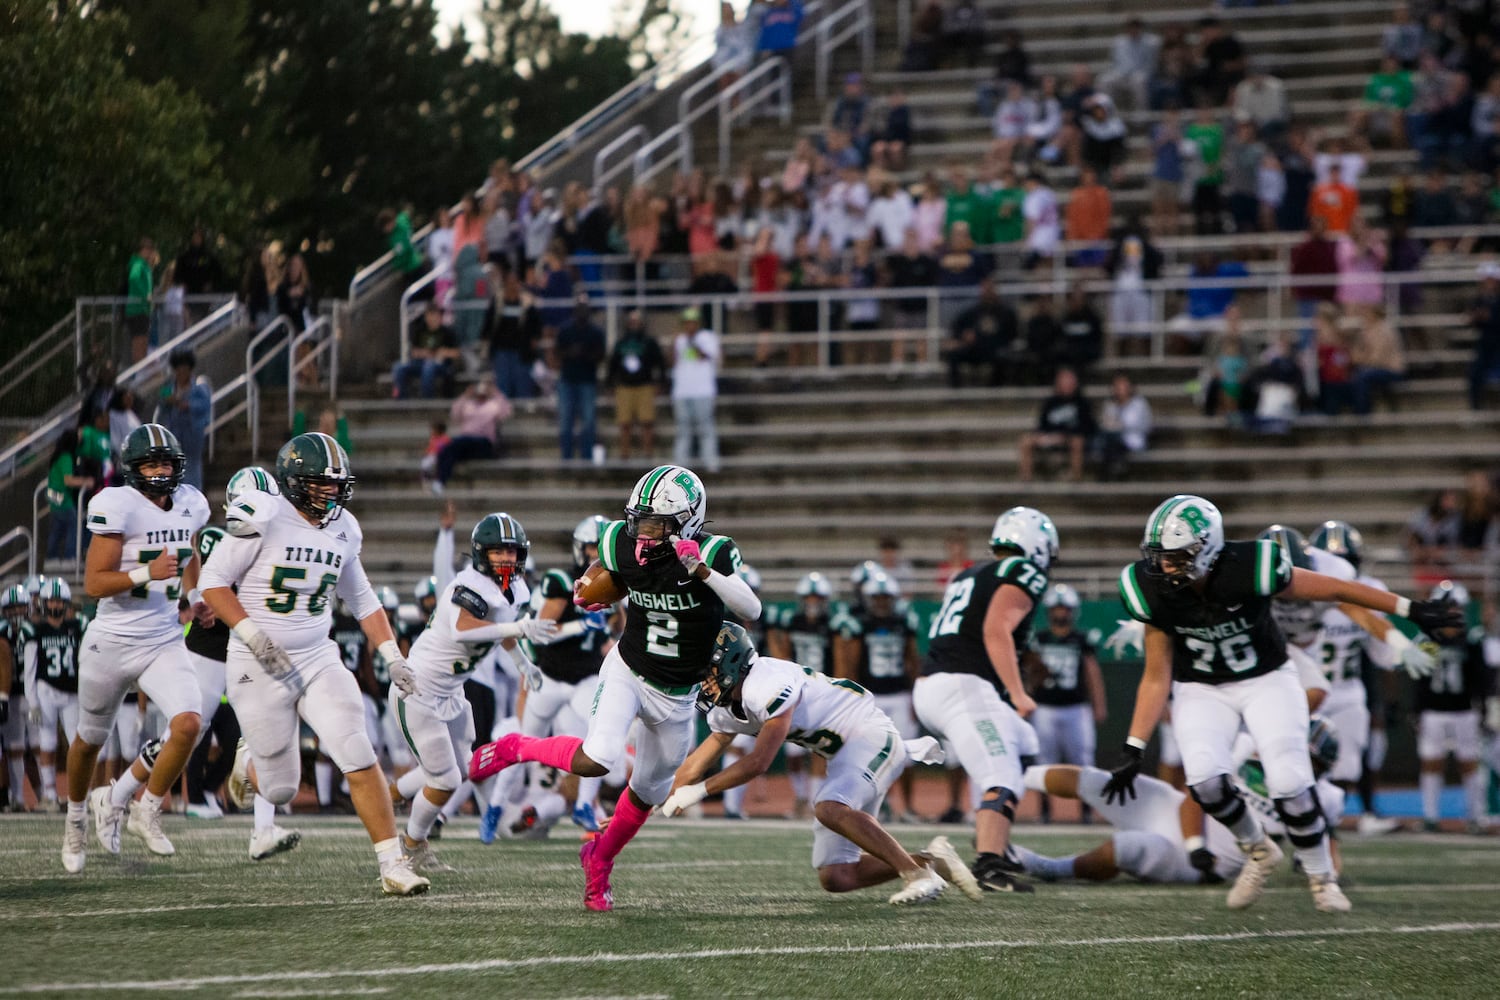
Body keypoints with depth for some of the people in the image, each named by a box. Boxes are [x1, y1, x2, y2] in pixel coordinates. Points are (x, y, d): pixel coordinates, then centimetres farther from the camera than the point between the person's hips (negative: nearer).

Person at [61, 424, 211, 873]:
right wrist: (148, 573, -31)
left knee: (187, 726, -20)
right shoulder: (118, 507, -18)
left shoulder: (189, 504, 1)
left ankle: (147, 811, 1)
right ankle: (76, 819, 42)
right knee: (91, 739, 15)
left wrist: (195, 597, 8)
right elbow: (94, 583, -19)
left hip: (164, 642, 4)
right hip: (113, 642, -4)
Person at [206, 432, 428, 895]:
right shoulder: (263, 519, -14)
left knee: (359, 757, -13)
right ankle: (249, 763, 40)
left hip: (318, 660, 4)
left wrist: (392, 656, 8)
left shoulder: (341, 531, 5)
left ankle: (393, 866, -10)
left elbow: (362, 599, 18)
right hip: (261, 667, -4)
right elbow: (213, 582, -10)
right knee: (281, 788, 3)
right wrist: (252, 635, -20)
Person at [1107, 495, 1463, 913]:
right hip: (1201, 689, 2)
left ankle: (1321, 876, 9)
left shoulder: (1248, 571, -28)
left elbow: (1337, 589, -16)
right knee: (1205, 779, -22)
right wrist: (1132, 750, -15)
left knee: (1289, 783, -16)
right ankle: (1258, 851, 8)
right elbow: (1156, 678, -10)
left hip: (1265, 680, -2)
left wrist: (1410, 609, -10)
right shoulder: (1155, 592, -20)